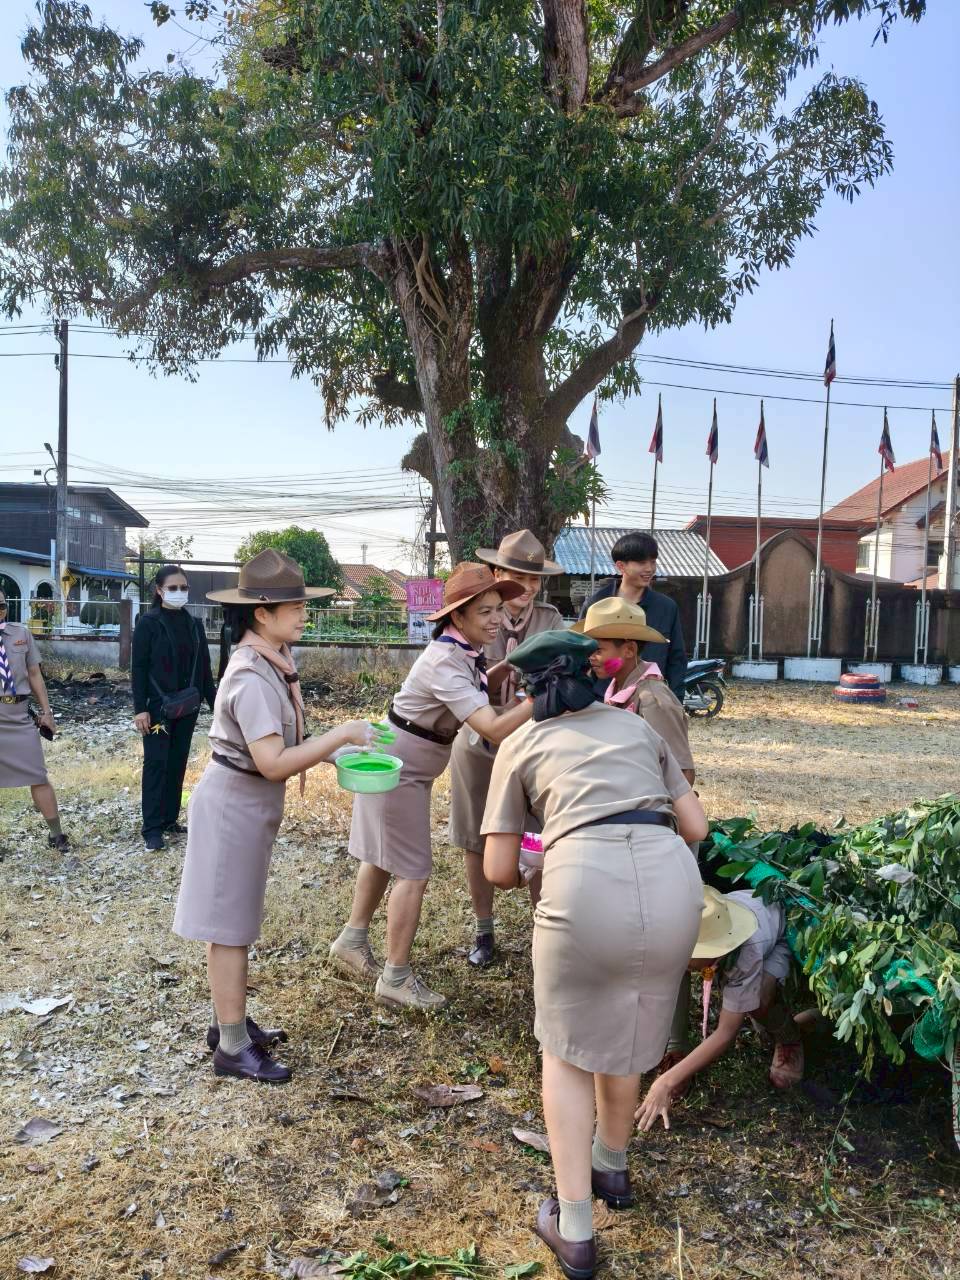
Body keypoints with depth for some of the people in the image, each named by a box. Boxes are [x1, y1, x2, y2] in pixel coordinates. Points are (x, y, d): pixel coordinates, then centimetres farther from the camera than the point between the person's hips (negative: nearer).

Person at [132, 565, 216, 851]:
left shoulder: (194, 624, 8)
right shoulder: (148, 623, -6)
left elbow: (203, 666, 11)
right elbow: (138, 667, -8)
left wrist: (214, 702, 9)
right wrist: (140, 709, -14)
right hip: (158, 706, -5)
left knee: (178, 762, 10)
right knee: (156, 763, -3)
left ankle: (170, 819, 20)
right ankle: (152, 828, 2)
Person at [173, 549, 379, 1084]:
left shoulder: (273, 661, 2)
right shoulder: (251, 677, -27)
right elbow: (273, 762, -31)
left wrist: (328, 752, 1)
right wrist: (342, 734, -27)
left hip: (251, 803, 9)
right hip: (236, 804, -9)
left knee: (239, 920, 20)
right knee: (231, 926, 3)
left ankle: (231, 1021, 36)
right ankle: (232, 1048, 18)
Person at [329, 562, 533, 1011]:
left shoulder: (463, 650, -3)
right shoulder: (445, 664, -31)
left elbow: (477, 689, 14)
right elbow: (494, 730, -39)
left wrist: (507, 667, -3)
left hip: (407, 769, 10)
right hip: (399, 771, -10)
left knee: (383, 857, 21)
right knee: (413, 872, -3)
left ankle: (352, 942, 36)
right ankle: (396, 979, 10)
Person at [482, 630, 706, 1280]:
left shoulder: (521, 745, 19)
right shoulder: (637, 725, 26)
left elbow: (498, 870, 17)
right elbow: (696, 826, 25)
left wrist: (531, 867, 39)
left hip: (585, 881, -3)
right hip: (673, 880, 4)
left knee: (569, 1050, 22)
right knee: (629, 1035, 28)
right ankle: (612, 1168, 51)